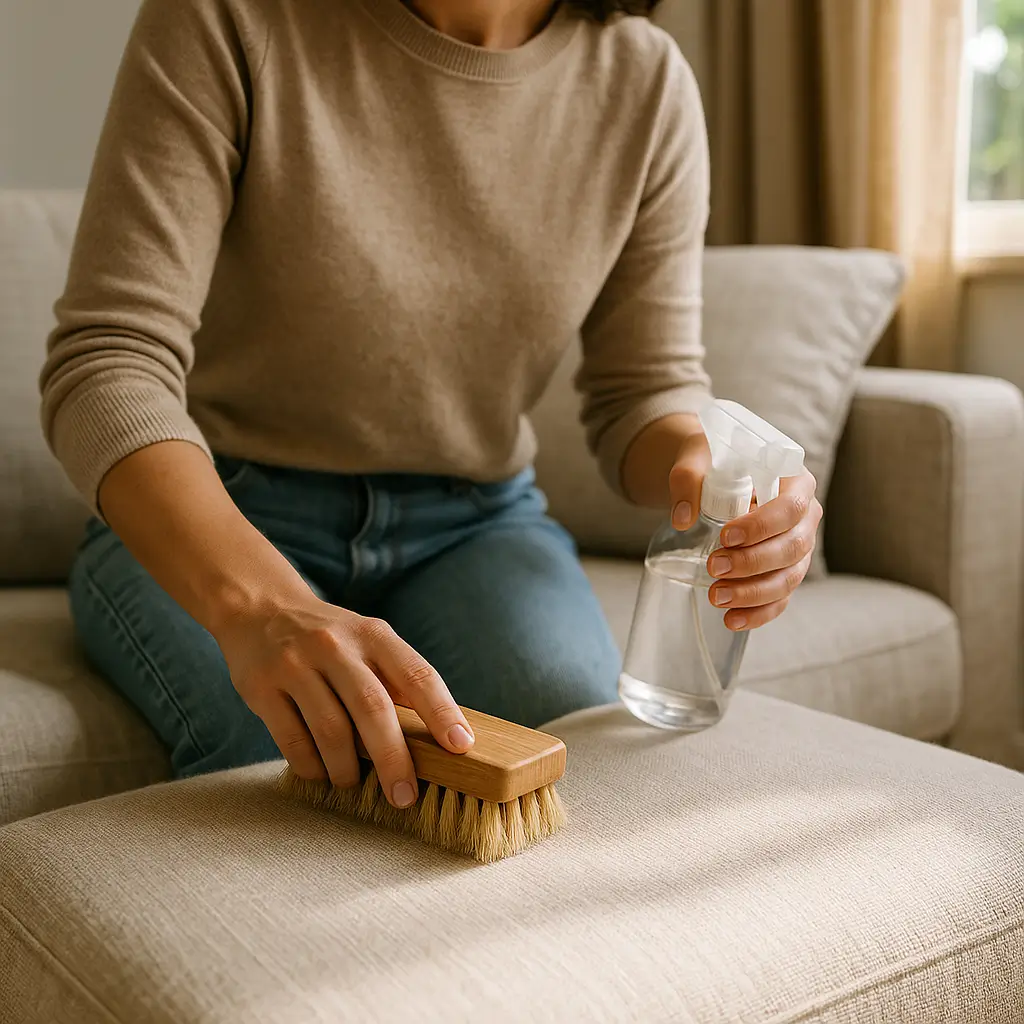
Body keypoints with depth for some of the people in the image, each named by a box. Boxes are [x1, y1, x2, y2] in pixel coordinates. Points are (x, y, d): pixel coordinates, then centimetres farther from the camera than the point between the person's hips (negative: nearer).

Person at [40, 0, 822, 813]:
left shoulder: (645, 81, -6)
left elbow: (647, 384, 1)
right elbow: (108, 358, -23)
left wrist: (703, 467, -25)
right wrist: (258, 606, -41)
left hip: (475, 524, 3)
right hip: (196, 523, -2)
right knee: (309, 753, -34)